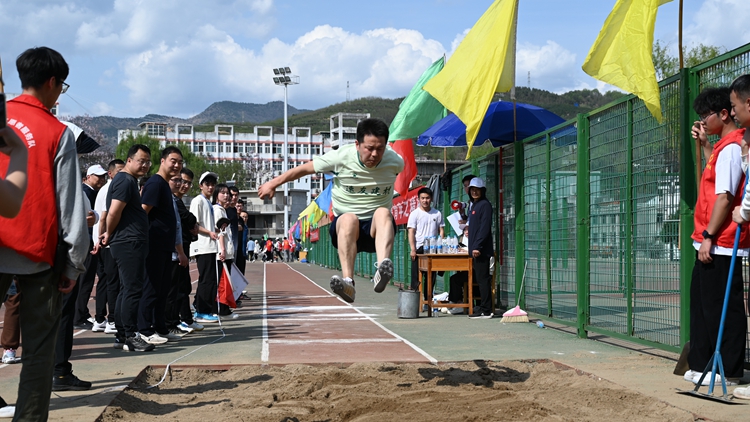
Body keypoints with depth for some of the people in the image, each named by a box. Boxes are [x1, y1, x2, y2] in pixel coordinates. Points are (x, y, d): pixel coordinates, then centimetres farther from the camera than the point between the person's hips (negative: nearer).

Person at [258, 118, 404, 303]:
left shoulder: (395, 161, -5)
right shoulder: (340, 157, -10)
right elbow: (306, 168, 3)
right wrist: (273, 184, 12)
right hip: (343, 228, 0)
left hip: (376, 229, 1)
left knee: (383, 213, -34)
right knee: (349, 219, -36)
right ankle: (347, 282, -50)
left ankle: (383, 269, -60)